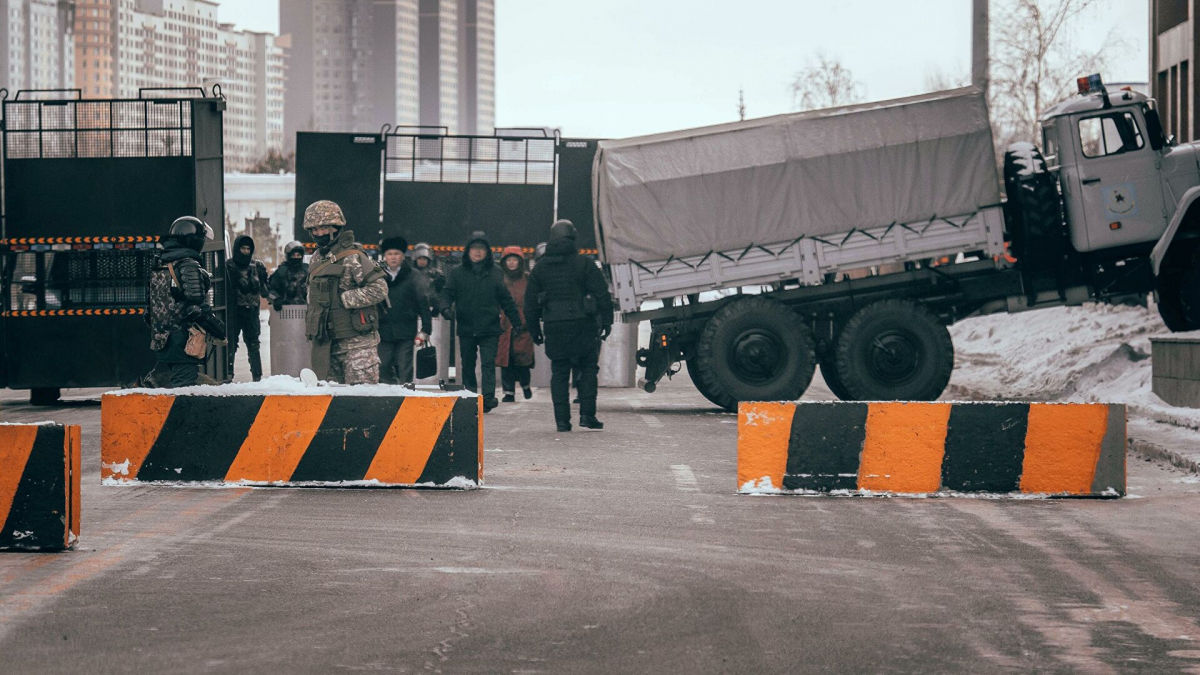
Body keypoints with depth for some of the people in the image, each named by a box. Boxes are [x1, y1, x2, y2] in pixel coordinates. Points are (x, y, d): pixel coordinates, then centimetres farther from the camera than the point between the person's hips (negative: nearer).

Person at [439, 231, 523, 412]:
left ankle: (488, 397, -20)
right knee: (467, 366, 8)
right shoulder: (457, 273, 6)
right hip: (466, 328, 1)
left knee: (488, 363, -11)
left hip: (490, 329, -1)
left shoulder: (494, 273, 9)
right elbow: (447, 293, 1)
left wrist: (516, 321, 13)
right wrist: (446, 308, -21)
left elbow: (506, 300, 13)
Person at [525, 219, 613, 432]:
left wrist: (535, 330, 18)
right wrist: (606, 321, 1)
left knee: (559, 373, 6)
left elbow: (530, 302, 12)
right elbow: (602, 294, -5)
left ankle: (562, 420, 1)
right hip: (582, 326, -2)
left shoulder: (540, 268, 9)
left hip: (554, 327, 2)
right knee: (588, 369, 8)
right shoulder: (583, 264, -2)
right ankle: (587, 414, -1)